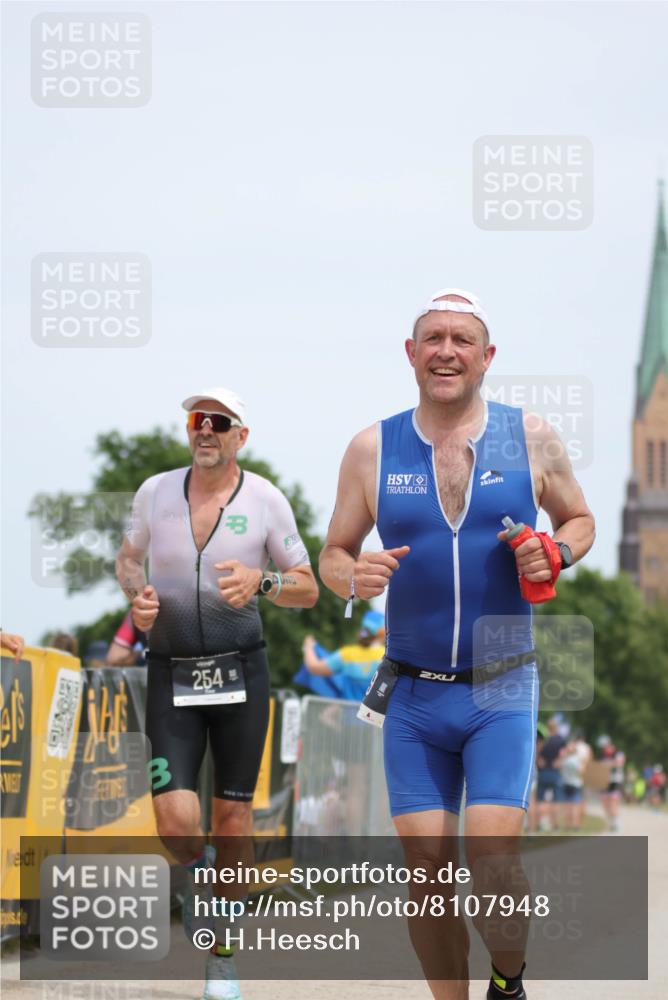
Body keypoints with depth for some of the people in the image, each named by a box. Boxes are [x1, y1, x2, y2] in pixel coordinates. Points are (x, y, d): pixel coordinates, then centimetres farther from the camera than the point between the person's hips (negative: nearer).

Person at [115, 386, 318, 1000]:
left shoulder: (265, 501, -3)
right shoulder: (156, 492, 2)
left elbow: (308, 591, 2)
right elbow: (128, 558, 19)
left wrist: (261, 581, -18)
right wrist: (137, 594, -3)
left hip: (240, 671, 0)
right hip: (171, 674, 1)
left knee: (232, 814, 3)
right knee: (176, 819, -14)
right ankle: (200, 876, 24)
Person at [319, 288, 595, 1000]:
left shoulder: (530, 438, 1)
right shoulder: (372, 449, 2)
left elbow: (579, 519, 15)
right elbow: (333, 554, 9)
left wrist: (555, 555, -8)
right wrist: (353, 578, -14)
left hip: (502, 691, -1)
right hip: (414, 698, 1)